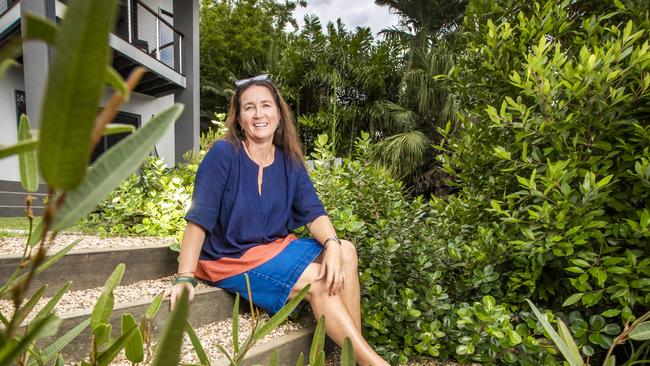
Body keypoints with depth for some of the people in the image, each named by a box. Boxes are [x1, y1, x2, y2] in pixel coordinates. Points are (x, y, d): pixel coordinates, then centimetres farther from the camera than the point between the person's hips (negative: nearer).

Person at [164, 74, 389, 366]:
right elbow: (198, 219, -16)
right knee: (318, 283, -21)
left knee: (346, 253, -14)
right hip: (231, 258, -5)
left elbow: (313, 213, -5)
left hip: (276, 247, 6)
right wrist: (185, 278, -19)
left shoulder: (290, 162, 2)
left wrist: (332, 244, -25)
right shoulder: (223, 154, -14)